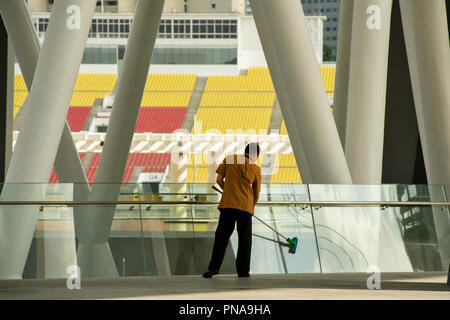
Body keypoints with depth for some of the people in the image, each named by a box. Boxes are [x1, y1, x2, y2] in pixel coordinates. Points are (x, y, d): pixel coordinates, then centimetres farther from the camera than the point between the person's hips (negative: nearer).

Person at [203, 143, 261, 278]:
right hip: (246, 206, -1)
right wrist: (252, 207, 31)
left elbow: (219, 179, 5)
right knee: (245, 239, 9)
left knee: (221, 236, 3)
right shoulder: (256, 168, 7)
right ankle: (243, 271, 11)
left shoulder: (229, 159, 9)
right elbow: (256, 193, 13)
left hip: (228, 203, 1)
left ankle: (213, 268, -5)